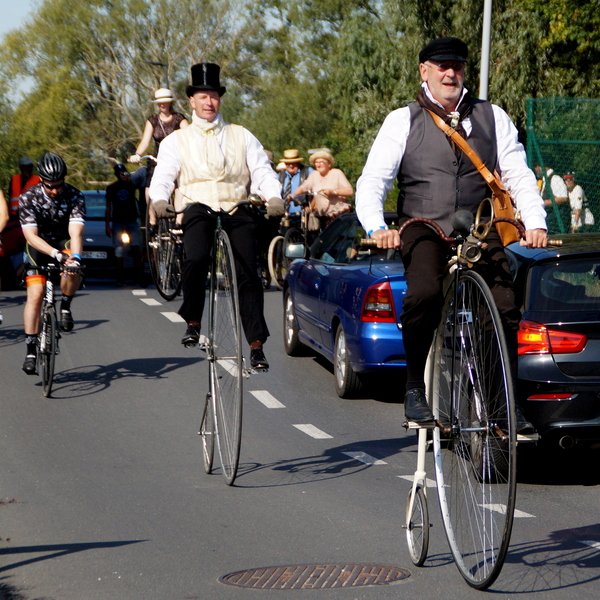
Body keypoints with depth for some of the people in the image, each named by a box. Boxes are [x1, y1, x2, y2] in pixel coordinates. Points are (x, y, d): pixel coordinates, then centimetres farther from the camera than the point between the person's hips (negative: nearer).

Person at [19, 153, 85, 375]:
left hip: (64, 242, 0)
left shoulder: (74, 196, -20)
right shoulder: (28, 198, -21)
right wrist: (56, 254, -44)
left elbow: (76, 232, -30)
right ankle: (31, 350, -8)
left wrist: (75, 256, -50)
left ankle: (65, 305, -3)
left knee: (72, 272, -33)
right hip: (39, 246, 0)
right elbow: (31, 235, -29)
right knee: (35, 295, -15)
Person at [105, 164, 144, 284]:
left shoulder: (132, 185, 6)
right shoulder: (111, 188, 8)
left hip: (132, 221, 0)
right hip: (117, 222, 0)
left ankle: (139, 276, -8)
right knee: (119, 250, -4)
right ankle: (120, 277, -1)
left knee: (136, 248, -8)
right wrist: (107, 225, 2)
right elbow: (108, 207, 8)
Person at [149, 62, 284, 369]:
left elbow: (262, 171, 8)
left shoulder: (241, 137, 17)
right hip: (198, 207, -1)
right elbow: (163, 176, 4)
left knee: (247, 274, -12)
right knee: (196, 259, -31)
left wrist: (274, 197, -12)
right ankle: (192, 322, -14)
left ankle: (257, 345, -9)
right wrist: (160, 200, -18)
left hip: (237, 210, 1)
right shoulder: (177, 140, 15)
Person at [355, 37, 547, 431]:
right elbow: (372, 181, 2)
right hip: (423, 230, -2)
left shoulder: (493, 117, 15)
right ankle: (416, 389, -14)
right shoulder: (403, 121, 10)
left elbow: (519, 175, 11)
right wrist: (377, 228, -17)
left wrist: (536, 223, -6)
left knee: (504, 307, -17)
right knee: (424, 294, -31)